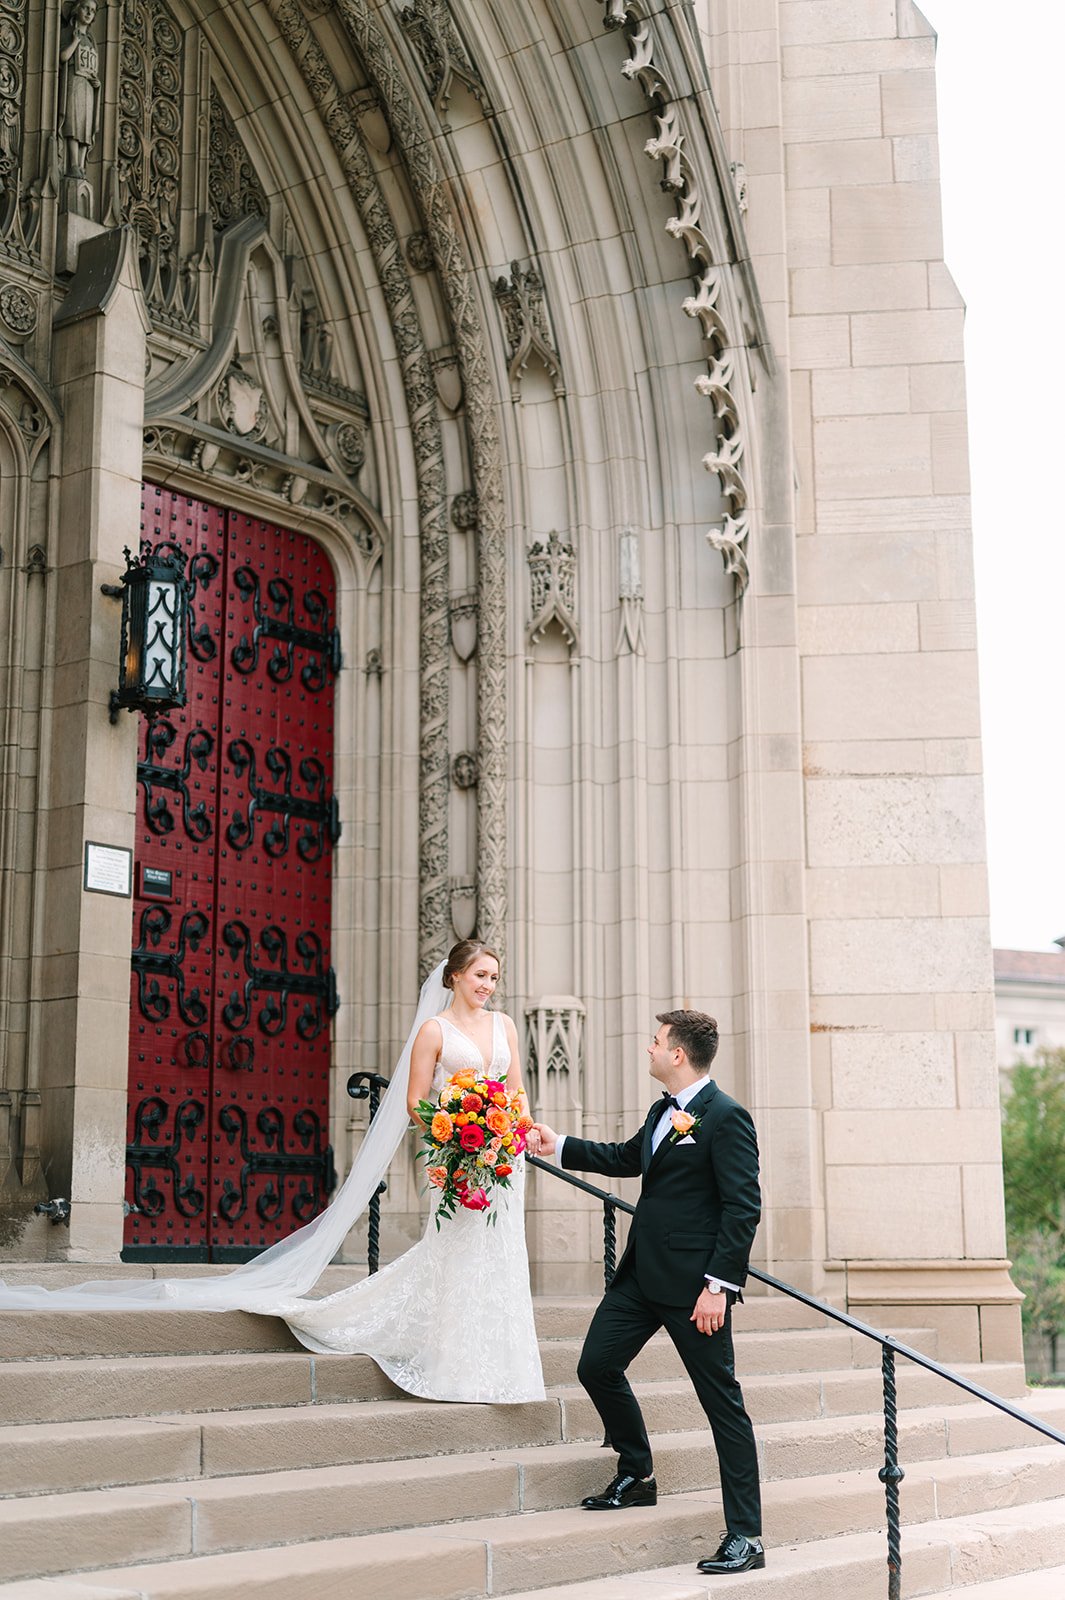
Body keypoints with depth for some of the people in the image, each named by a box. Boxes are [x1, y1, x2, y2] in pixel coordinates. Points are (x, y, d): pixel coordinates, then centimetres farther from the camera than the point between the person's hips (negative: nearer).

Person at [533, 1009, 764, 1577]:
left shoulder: (726, 1118, -14)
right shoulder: (662, 1111, 14)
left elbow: (743, 1207, -18)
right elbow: (625, 1158, 32)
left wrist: (719, 1285, -22)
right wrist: (560, 1146, 32)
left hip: (694, 1282, -9)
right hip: (642, 1273, 9)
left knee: (723, 1402, -2)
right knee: (597, 1366, 9)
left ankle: (744, 1537, 3)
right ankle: (636, 1476, 29)